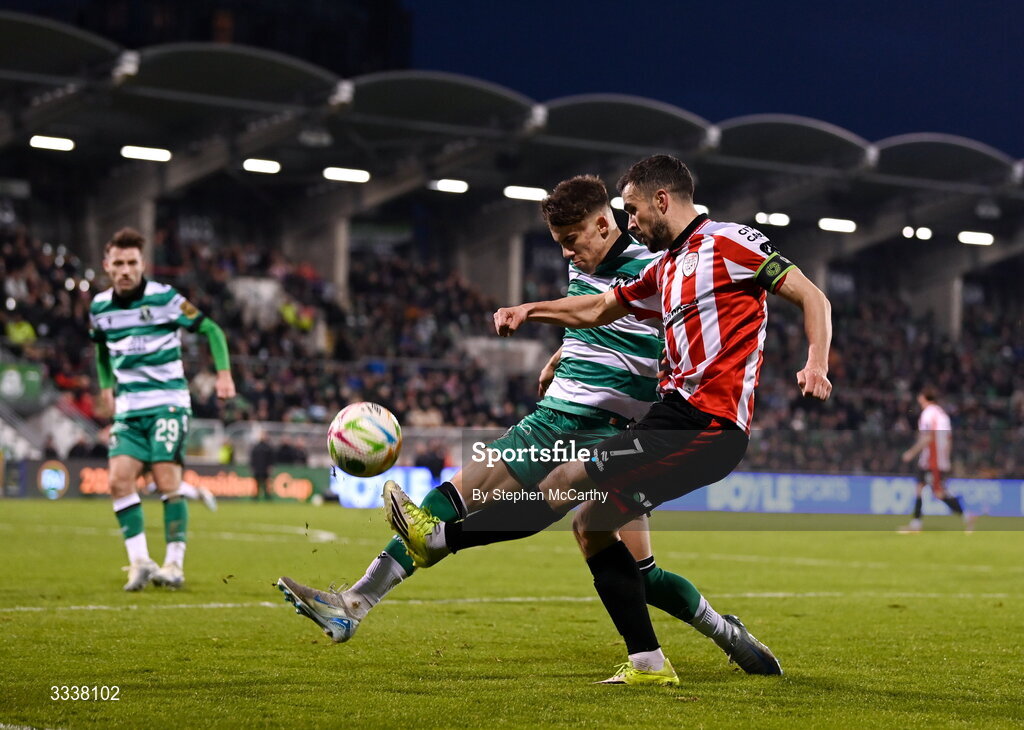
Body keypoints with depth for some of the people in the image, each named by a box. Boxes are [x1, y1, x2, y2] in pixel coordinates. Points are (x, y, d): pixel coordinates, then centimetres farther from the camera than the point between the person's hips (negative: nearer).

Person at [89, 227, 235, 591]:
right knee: (119, 480, -9)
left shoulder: (164, 298, -7)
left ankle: (175, 562, -1)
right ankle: (139, 561, -2)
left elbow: (211, 329, -1)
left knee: (167, 482, -11)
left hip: (168, 402, -4)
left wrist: (223, 373, -10)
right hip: (128, 408, 4)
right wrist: (105, 385, 16)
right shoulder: (99, 307, 7)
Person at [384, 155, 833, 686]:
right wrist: (530, 311, 24)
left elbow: (811, 297, -8)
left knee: (566, 481, -12)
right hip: (676, 414, 10)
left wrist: (816, 364, -23)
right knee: (590, 525, 7)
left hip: (707, 427, -10)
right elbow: (599, 308, 33)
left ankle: (440, 537, -5)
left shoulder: (729, 243, -5)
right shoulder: (665, 268, 21)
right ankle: (647, 663, 7)